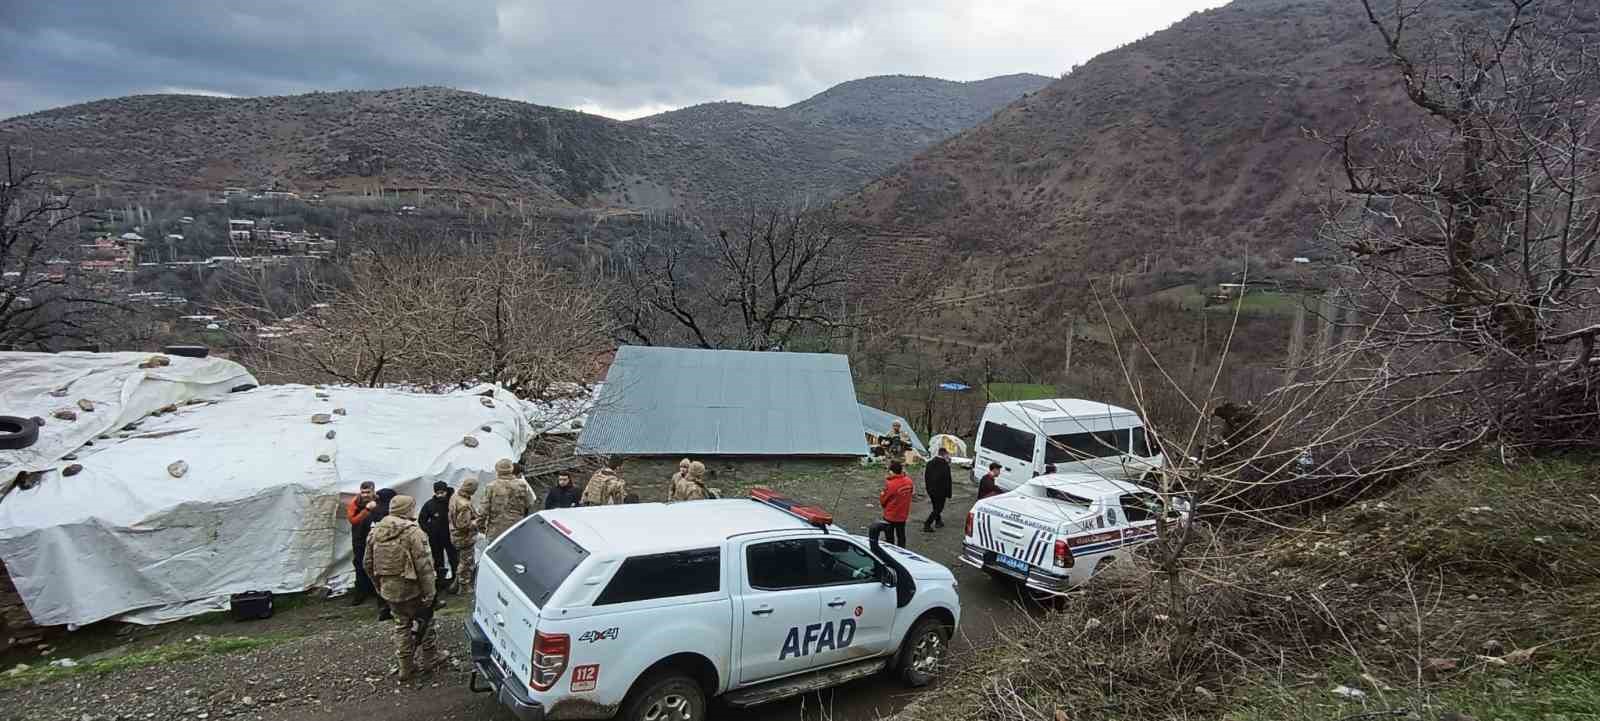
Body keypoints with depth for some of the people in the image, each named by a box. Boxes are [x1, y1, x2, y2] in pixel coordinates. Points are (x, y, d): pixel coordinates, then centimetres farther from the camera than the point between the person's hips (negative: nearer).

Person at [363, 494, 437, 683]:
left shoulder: (375, 531, 4)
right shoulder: (412, 531, -18)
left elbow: (369, 564, 12)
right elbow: (424, 565, -22)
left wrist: (379, 586, 22)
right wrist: (429, 594, -17)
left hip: (389, 589, 6)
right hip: (411, 589, -6)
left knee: (401, 625, 17)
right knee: (424, 621, 14)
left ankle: (406, 667, 21)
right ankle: (426, 660, 23)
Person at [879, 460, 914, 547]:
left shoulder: (890, 484, -27)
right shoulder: (908, 481, -10)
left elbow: (882, 500, -15)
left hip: (890, 516, -5)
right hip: (903, 515, 5)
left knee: (890, 538, 11)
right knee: (901, 537, 18)